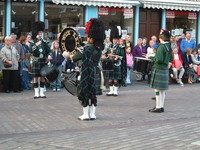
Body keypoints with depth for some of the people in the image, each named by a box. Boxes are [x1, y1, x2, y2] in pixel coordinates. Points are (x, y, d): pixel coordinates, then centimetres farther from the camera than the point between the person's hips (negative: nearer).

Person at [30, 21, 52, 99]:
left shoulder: (44, 42, 10)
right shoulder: (33, 42, 0)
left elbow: (48, 50, 11)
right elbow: (31, 50, -14)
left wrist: (49, 55, -9)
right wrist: (36, 45, -26)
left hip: (43, 62, 3)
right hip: (36, 62, -3)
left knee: (42, 77, 6)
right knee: (36, 77, -1)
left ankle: (42, 92, 11)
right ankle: (36, 93, 4)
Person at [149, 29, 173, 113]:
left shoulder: (161, 47, -18)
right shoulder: (169, 46, 9)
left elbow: (159, 59, -23)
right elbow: (170, 59, 18)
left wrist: (152, 58, -7)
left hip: (159, 70, -9)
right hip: (166, 69, 9)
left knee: (157, 89, -3)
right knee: (163, 90, 14)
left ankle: (158, 107, 0)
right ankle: (161, 106, 20)